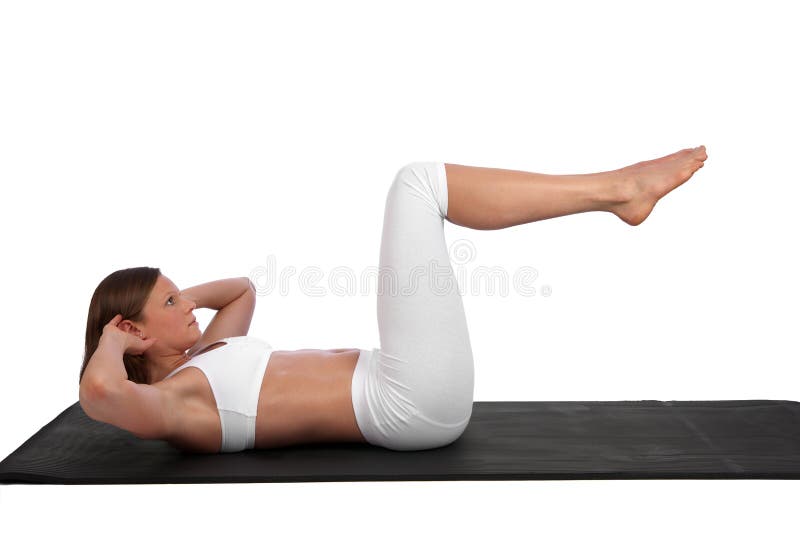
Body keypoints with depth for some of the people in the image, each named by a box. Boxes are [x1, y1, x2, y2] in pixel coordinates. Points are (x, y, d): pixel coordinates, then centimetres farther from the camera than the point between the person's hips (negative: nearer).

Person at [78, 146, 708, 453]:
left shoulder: (201, 360, 18)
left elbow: (243, 288, 34)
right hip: (417, 404, -10)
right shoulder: (168, 404, -7)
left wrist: (179, 298, 19)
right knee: (418, 182, -10)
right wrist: (113, 341, -10)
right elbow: (99, 390, -31)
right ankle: (616, 189, -4)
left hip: (413, 403, 10)